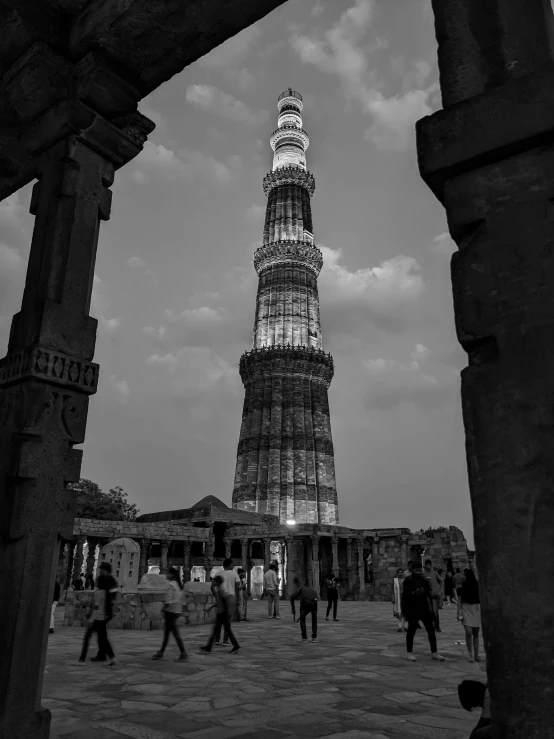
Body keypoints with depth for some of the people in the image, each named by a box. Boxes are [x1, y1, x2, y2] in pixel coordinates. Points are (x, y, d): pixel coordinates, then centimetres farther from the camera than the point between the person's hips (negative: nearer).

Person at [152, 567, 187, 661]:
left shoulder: (170, 584, -14)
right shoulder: (178, 585, 12)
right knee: (166, 632, 15)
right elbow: (181, 600, 13)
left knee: (175, 632, -3)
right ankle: (160, 653, 22)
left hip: (170, 611, -9)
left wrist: (163, 609, -7)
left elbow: (168, 601, -17)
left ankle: (183, 653, -1)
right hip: (177, 611, 9)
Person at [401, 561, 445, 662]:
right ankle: (410, 653, 15)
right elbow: (405, 594, -12)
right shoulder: (408, 580, -6)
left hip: (424, 608, 5)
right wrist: (414, 592, -28)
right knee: (411, 631, 3)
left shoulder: (424, 580, 11)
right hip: (412, 609, -5)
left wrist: (431, 595, -8)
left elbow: (428, 592, 15)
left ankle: (434, 652, 14)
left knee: (431, 630, 5)